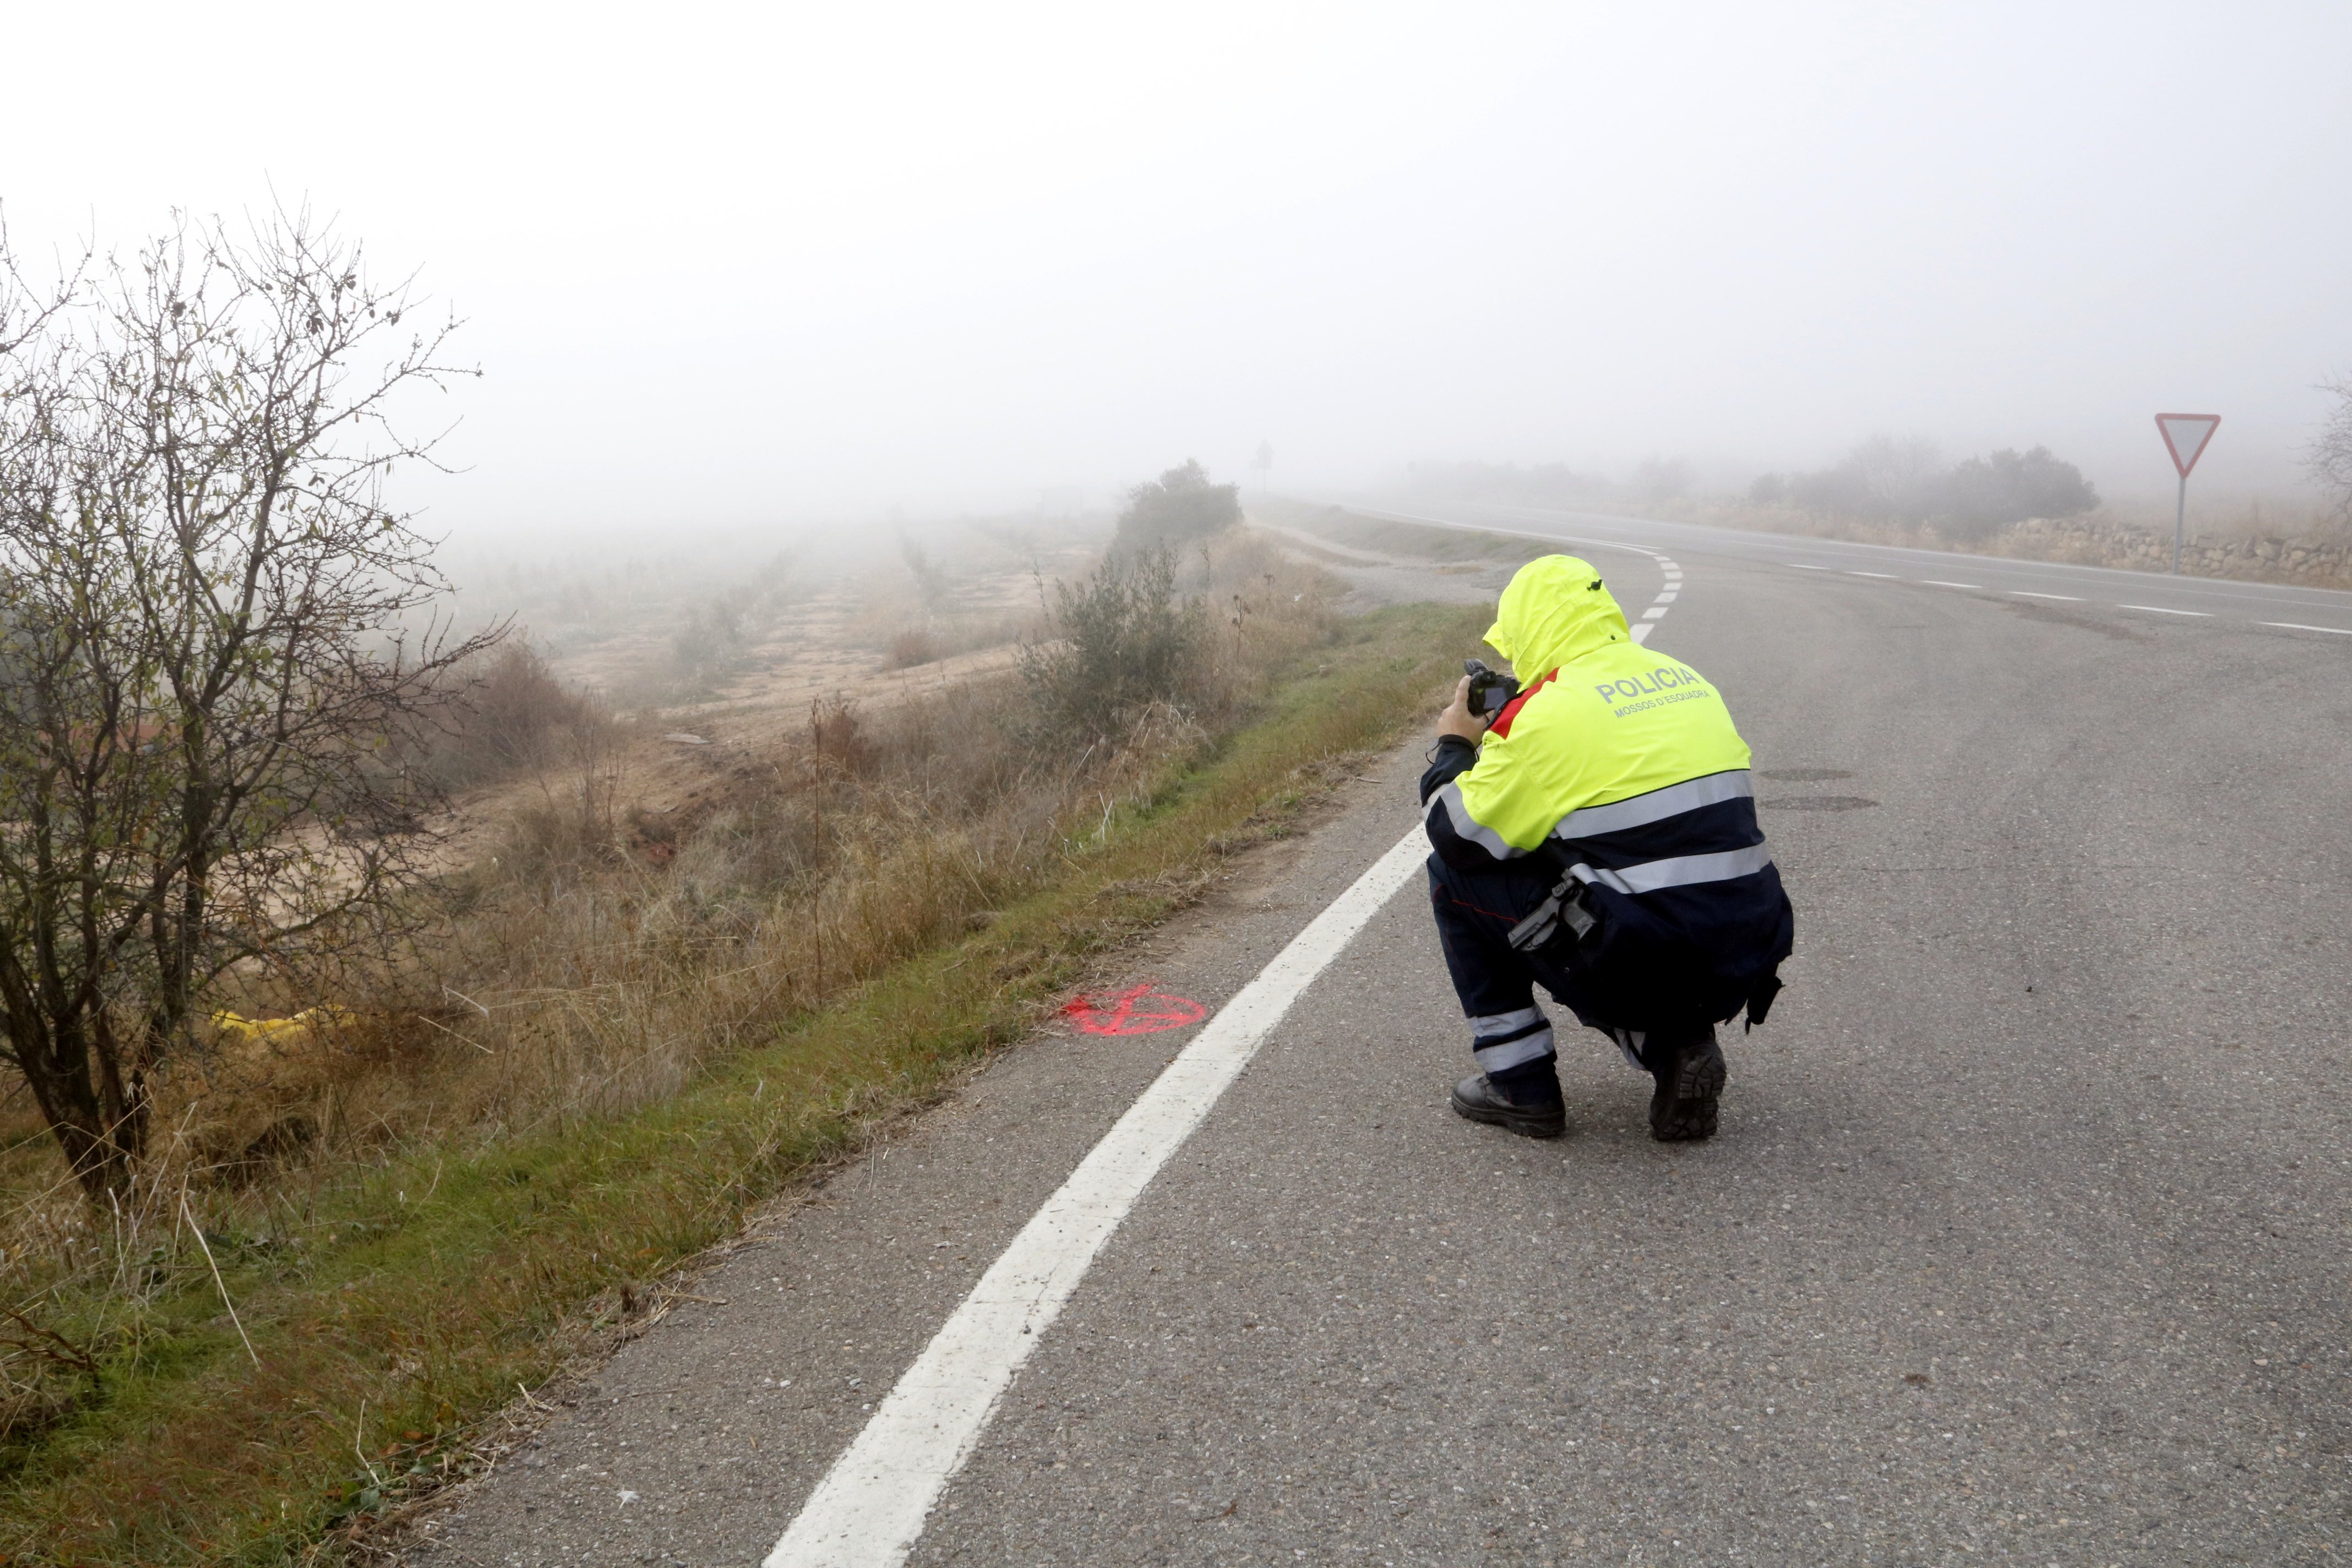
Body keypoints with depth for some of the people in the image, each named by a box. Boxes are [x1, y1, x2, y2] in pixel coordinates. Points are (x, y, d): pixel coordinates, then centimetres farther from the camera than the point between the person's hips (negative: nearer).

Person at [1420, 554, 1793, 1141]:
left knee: (1455, 873, 8)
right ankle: (1678, 1045, 12)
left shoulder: (1550, 709, -11)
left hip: (1647, 965, -7)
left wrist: (1453, 746, 15)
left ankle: (1520, 1086, 11)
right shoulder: (1685, 678, 12)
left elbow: (1456, 834, -5)